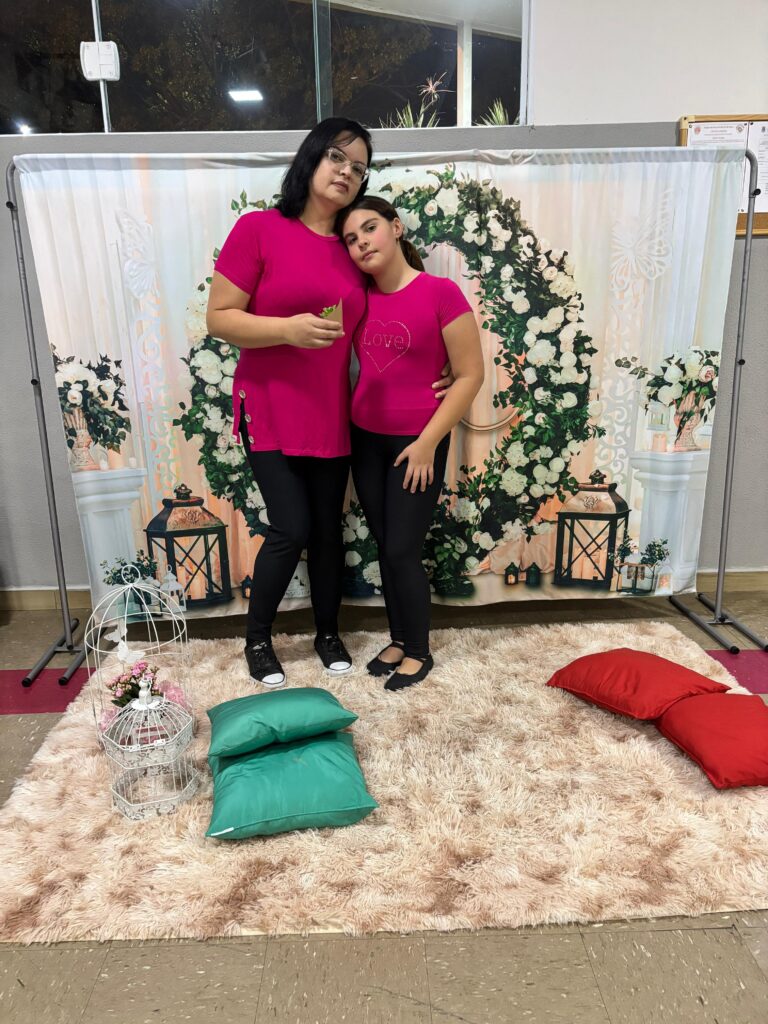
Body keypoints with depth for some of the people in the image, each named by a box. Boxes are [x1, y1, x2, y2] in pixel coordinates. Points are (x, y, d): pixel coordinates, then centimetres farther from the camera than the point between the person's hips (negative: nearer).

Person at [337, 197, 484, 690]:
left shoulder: (441, 293, -12)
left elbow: (470, 375, -11)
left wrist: (427, 443, -13)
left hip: (418, 445, -5)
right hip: (366, 441, 5)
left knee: (402, 552, -2)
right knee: (385, 549, 11)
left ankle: (419, 651, 19)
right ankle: (399, 640, 29)